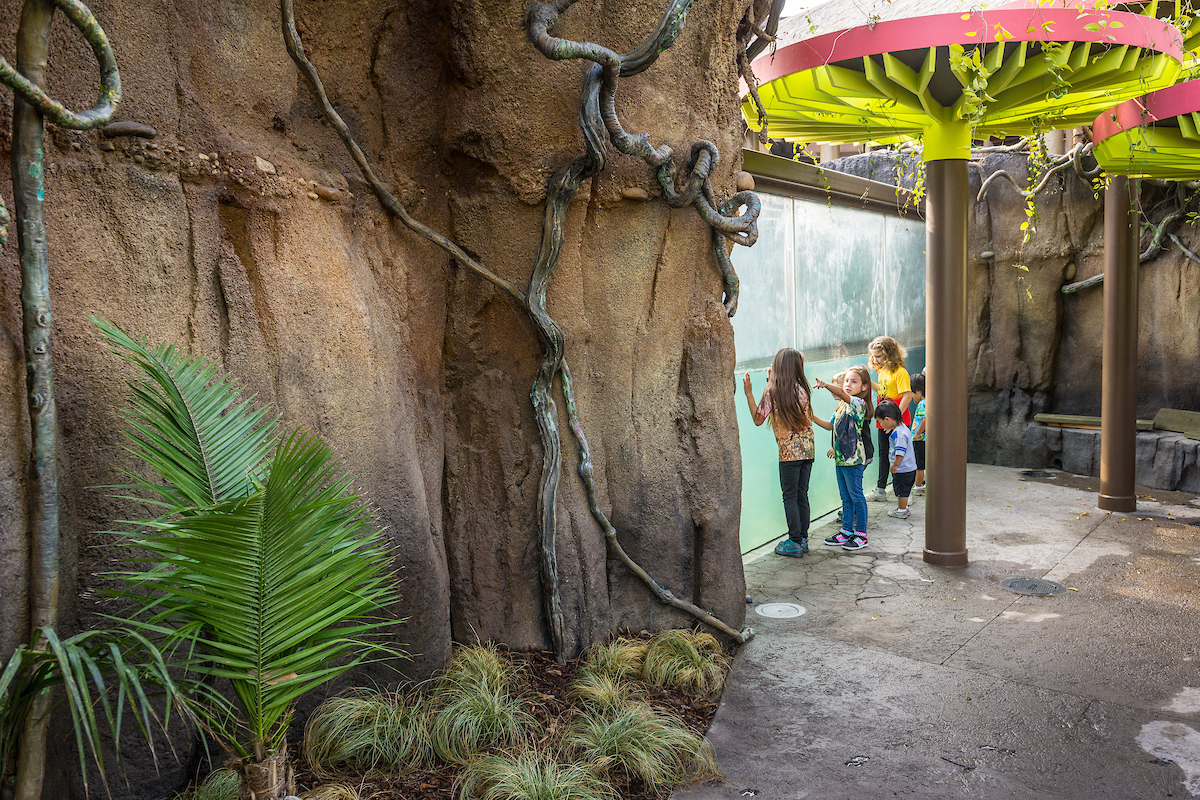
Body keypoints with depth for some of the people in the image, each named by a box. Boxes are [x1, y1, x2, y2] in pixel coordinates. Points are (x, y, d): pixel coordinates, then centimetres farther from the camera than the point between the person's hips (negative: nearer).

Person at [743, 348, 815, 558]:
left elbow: (758, 419, -2)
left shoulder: (772, 392, -10)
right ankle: (803, 539, 17)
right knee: (802, 495, 12)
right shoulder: (802, 389, 5)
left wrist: (748, 392, -1)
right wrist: (772, 384, 24)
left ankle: (795, 543, 4)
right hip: (807, 448, 5)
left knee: (790, 497, 2)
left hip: (789, 450, -5)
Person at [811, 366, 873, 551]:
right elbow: (830, 425, 22)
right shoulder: (841, 406, 15)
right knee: (845, 497, 14)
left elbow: (841, 393, -31)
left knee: (856, 496, 0)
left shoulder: (858, 403, -12)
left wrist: (825, 384, -45)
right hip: (840, 458, 8)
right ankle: (846, 531, 22)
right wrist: (813, 418, 11)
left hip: (853, 459, -8)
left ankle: (861, 534, 9)